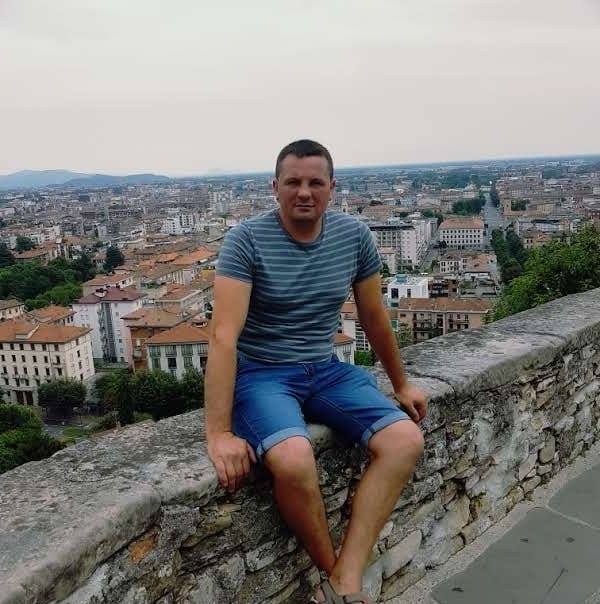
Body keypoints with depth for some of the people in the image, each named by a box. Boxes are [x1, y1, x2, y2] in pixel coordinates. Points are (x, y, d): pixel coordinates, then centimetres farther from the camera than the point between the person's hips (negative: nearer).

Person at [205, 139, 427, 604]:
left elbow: (375, 317, 11)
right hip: (260, 374, -4)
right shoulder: (247, 239, -14)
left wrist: (401, 383, 19)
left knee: (406, 441, -18)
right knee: (294, 460, -34)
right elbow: (224, 335, -21)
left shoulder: (355, 236, 0)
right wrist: (219, 433, -27)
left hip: (326, 370, 5)